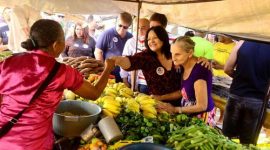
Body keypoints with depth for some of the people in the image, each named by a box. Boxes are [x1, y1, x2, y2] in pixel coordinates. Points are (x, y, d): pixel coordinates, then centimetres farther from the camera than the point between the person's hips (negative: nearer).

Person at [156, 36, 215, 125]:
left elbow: (202, 106, -22)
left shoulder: (200, 71, -28)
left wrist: (175, 110, -16)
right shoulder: (183, 66, -4)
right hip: (188, 115, 7)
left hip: (202, 117, -7)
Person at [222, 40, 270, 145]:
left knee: (227, 135, 17)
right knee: (248, 142, 14)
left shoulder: (242, 44, -7)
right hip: (257, 100, -1)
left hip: (236, 96, 1)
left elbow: (227, 69, -2)